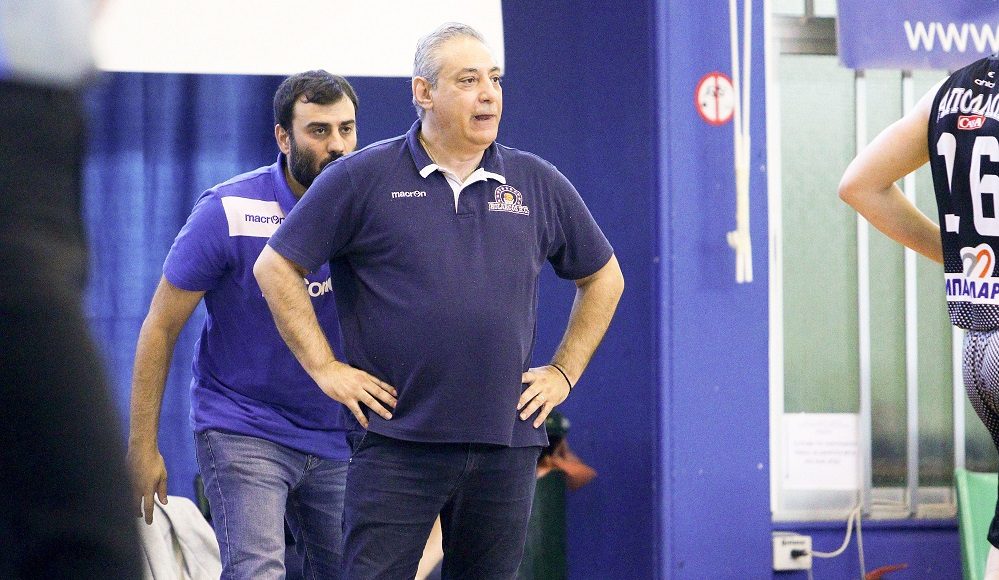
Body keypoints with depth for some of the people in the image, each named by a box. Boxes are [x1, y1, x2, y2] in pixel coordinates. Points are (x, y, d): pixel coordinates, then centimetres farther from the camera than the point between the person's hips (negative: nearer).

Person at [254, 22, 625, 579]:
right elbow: (276, 267, 2)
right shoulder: (364, 178, -1)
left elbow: (603, 277, 22)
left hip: (506, 447, 4)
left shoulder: (539, 185, 10)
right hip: (397, 443, -3)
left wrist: (564, 372, 12)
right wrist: (326, 369, -3)